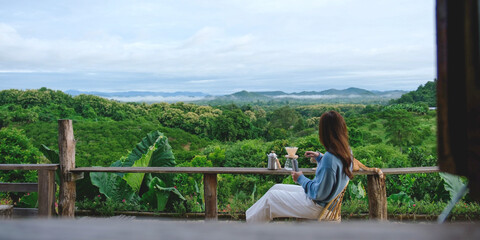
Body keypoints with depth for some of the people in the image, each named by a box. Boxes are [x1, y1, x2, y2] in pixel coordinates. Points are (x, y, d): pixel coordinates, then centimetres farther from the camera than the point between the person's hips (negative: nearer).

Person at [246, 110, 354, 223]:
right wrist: (319, 156, 7)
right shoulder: (346, 150, -4)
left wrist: (301, 179, -14)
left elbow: (319, 193, -27)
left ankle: (252, 220, 26)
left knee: (270, 197, 3)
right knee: (276, 187, 18)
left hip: (316, 205, -9)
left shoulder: (329, 158, -32)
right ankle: (252, 216, 30)